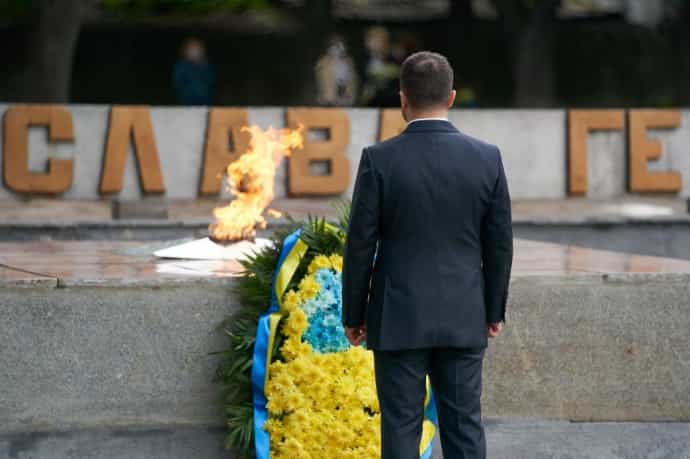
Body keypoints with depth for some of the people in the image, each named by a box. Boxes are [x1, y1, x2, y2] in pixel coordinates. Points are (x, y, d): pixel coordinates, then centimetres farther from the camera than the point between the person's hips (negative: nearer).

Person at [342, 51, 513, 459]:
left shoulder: (380, 160, -11)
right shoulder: (487, 158, -3)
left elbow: (360, 246, -7)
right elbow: (499, 245, 2)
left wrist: (353, 316, 4)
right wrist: (495, 310, 14)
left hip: (398, 318, -2)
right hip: (463, 319, 2)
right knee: (464, 426, 7)